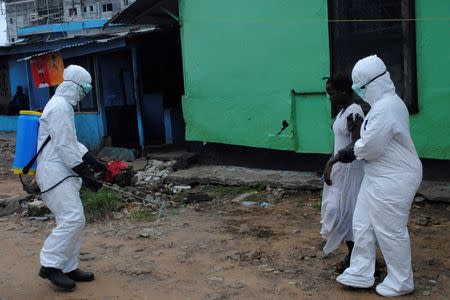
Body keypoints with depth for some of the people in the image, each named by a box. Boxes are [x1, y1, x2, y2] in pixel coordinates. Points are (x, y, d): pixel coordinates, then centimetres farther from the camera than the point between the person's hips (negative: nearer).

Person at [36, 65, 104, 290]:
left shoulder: (62, 105, 19)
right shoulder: (60, 107, -15)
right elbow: (64, 146, -19)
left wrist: (93, 161, 16)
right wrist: (86, 175, -16)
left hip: (62, 174, 11)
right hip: (55, 173, -11)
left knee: (72, 220, 11)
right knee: (73, 218, -15)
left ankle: (69, 268, 17)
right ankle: (50, 265, -6)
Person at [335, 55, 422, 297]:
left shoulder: (385, 107, -25)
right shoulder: (386, 103, 11)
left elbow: (370, 148, -24)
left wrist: (353, 151, -4)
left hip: (393, 180, -10)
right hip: (378, 177, 10)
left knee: (390, 231, 4)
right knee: (362, 225, 14)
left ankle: (401, 283, 22)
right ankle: (361, 274, 26)